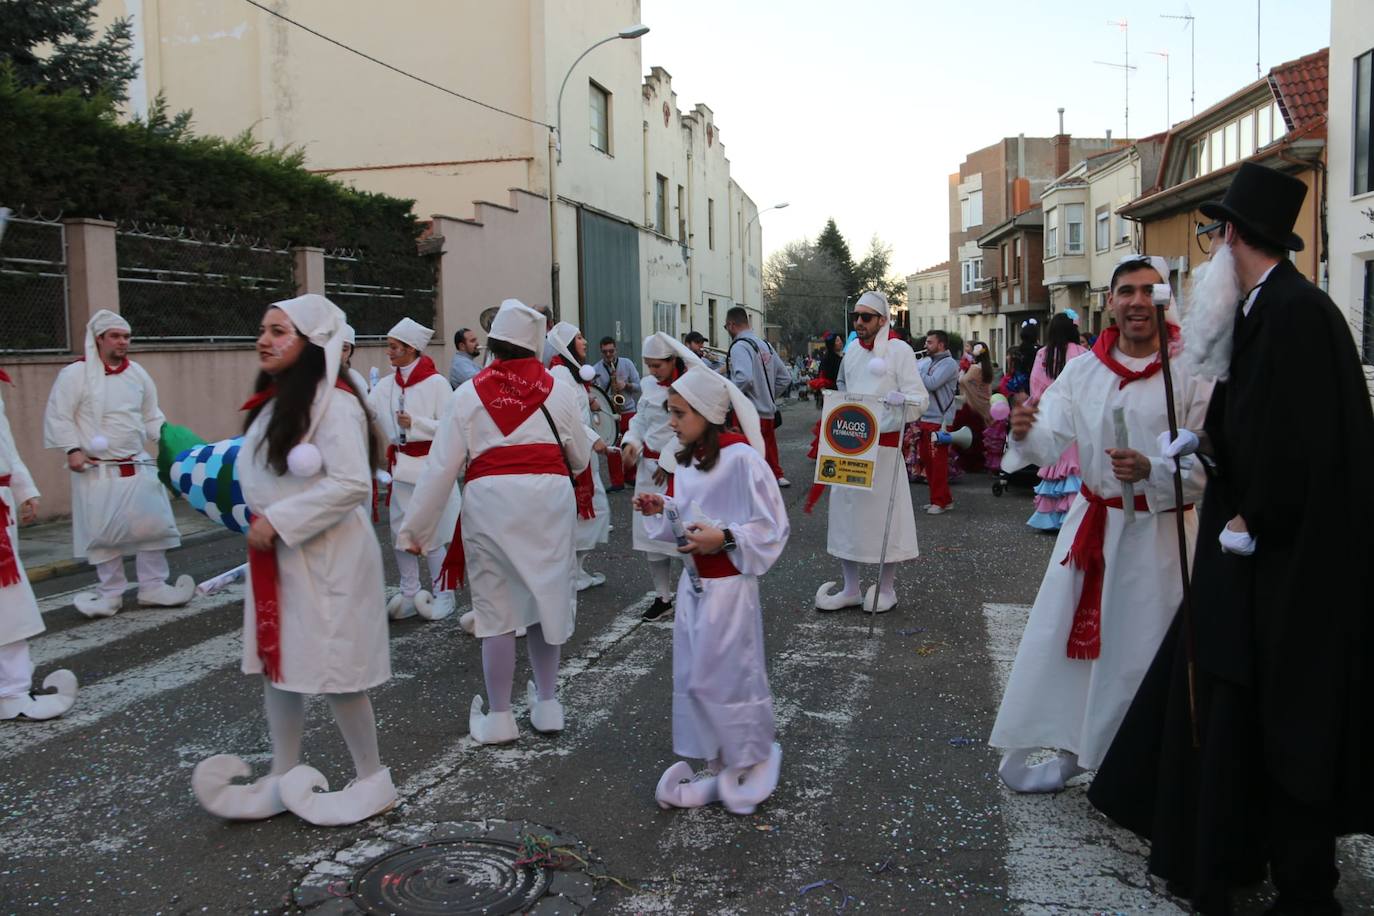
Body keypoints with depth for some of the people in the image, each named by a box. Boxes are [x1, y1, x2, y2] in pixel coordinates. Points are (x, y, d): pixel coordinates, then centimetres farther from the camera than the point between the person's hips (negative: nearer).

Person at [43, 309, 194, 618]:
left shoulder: (137, 373, 8)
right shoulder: (75, 374, -7)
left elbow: (151, 416, 14)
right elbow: (58, 416, -6)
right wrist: (73, 450, -15)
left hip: (137, 466, 4)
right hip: (97, 470, -4)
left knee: (153, 526, 2)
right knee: (104, 534, 3)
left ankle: (153, 587, 15)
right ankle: (111, 593, 17)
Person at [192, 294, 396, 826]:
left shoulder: (334, 404, -17)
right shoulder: (274, 402, 11)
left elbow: (352, 483, -24)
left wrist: (280, 521, -21)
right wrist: (260, 520, 7)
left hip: (325, 556, -9)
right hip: (275, 554, 9)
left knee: (332, 670, 0)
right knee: (276, 664, 14)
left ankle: (372, 782, 17)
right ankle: (283, 781, 29)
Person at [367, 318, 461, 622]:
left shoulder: (435, 383, -10)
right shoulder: (387, 384, 6)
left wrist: (415, 423, -20)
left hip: (430, 467, -6)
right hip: (401, 467, 6)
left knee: (431, 538, 1)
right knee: (400, 534, 10)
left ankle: (443, 594, 18)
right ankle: (410, 593, 25)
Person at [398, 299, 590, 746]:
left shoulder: (468, 394, 5)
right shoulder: (559, 389, 7)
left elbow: (441, 467, 0)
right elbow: (580, 459, 13)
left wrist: (416, 528, 5)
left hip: (490, 500, -1)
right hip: (549, 498, 1)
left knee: (496, 608, 8)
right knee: (545, 596, 15)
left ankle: (499, 717, 17)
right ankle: (547, 704, 25)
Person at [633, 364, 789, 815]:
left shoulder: (740, 459, -18)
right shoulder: (685, 460, 6)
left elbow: (772, 526, -15)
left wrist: (724, 538, -24)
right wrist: (659, 511, -1)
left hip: (728, 585, -8)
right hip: (693, 582, 8)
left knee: (727, 675, 0)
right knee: (692, 675, 12)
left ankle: (751, 764, 22)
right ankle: (716, 765, 28)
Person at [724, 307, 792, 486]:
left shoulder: (739, 347, -13)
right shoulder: (765, 345, 14)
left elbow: (744, 378, -30)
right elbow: (785, 378, 18)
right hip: (769, 412, 9)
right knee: (769, 450, 21)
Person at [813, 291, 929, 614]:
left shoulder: (899, 350, -7)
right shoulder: (851, 349, 10)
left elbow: (920, 398, -11)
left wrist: (902, 399, -30)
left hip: (884, 443, -6)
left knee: (886, 512, -1)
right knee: (845, 511, 7)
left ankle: (887, 588, 16)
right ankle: (851, 588, 18)